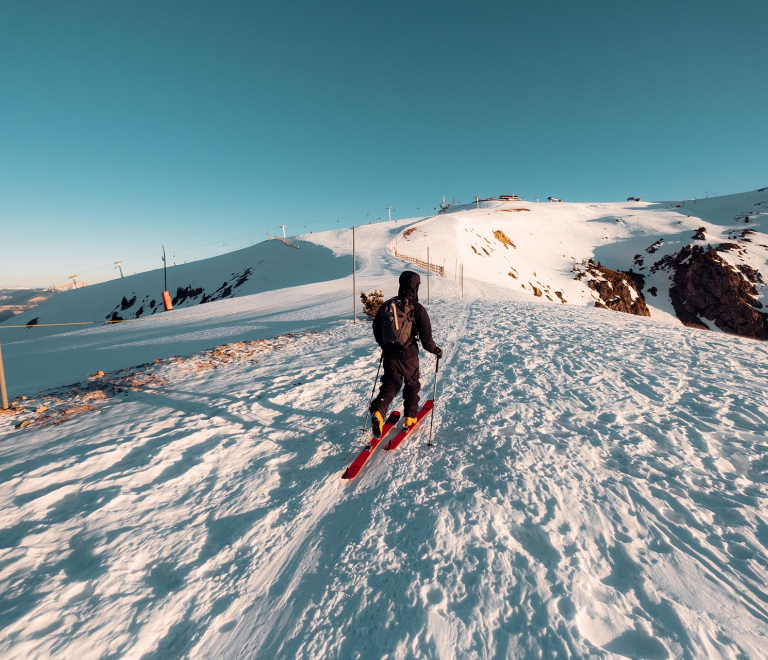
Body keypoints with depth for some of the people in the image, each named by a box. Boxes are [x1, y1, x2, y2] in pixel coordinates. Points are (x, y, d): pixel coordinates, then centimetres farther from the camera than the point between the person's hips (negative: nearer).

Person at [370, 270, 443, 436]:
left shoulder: (386, 305, 2)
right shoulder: (417, 309, -12)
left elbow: (376, 329, 12)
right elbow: (426, 337, -13)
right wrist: (436, 350, 6)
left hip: (389, 354, 3)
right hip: (408, 355, -3)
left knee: (390, 385, 13)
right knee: (412, 384, 19)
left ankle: (378, 412, -9)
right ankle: (410, 417, 29)